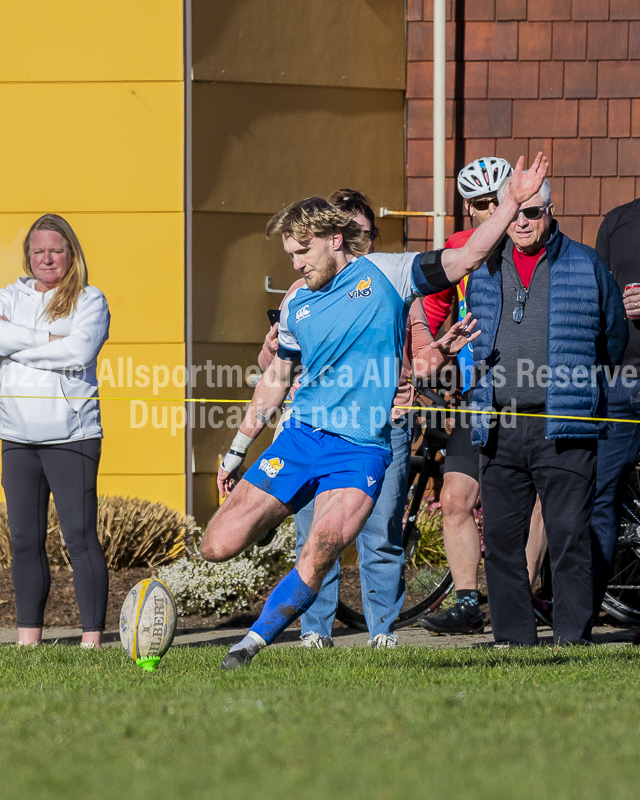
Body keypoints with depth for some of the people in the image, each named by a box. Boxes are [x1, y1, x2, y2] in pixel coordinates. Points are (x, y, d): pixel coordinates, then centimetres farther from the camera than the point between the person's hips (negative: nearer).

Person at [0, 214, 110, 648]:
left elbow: (79, 351, -15)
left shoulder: (89, 300, 2)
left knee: (81, 536, -10)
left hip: (71, 436, -4)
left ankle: (92, 638, -10)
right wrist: (46, 339, -15)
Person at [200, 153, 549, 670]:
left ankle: (254, 642, -5)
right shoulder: (296, 305, 13)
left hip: (363, 449, -4)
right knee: (218, 546, -6)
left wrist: (512, 203, -9)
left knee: (317, 561, -21)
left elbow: (465, 260, 1)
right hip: (302, 436, 4)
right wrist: (237, 451, 26)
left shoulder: (385, 273, 3)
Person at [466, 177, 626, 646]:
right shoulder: (484, 271, 13)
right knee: (501, 537, 4)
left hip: (564, 429, -4)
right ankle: (513, 637, 11)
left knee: (570, 534, -8)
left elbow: (614, 337, 11)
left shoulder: (585, 265, 4)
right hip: (500, 427, 4)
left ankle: (573, 635, -4)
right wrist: (478, 367, 15)